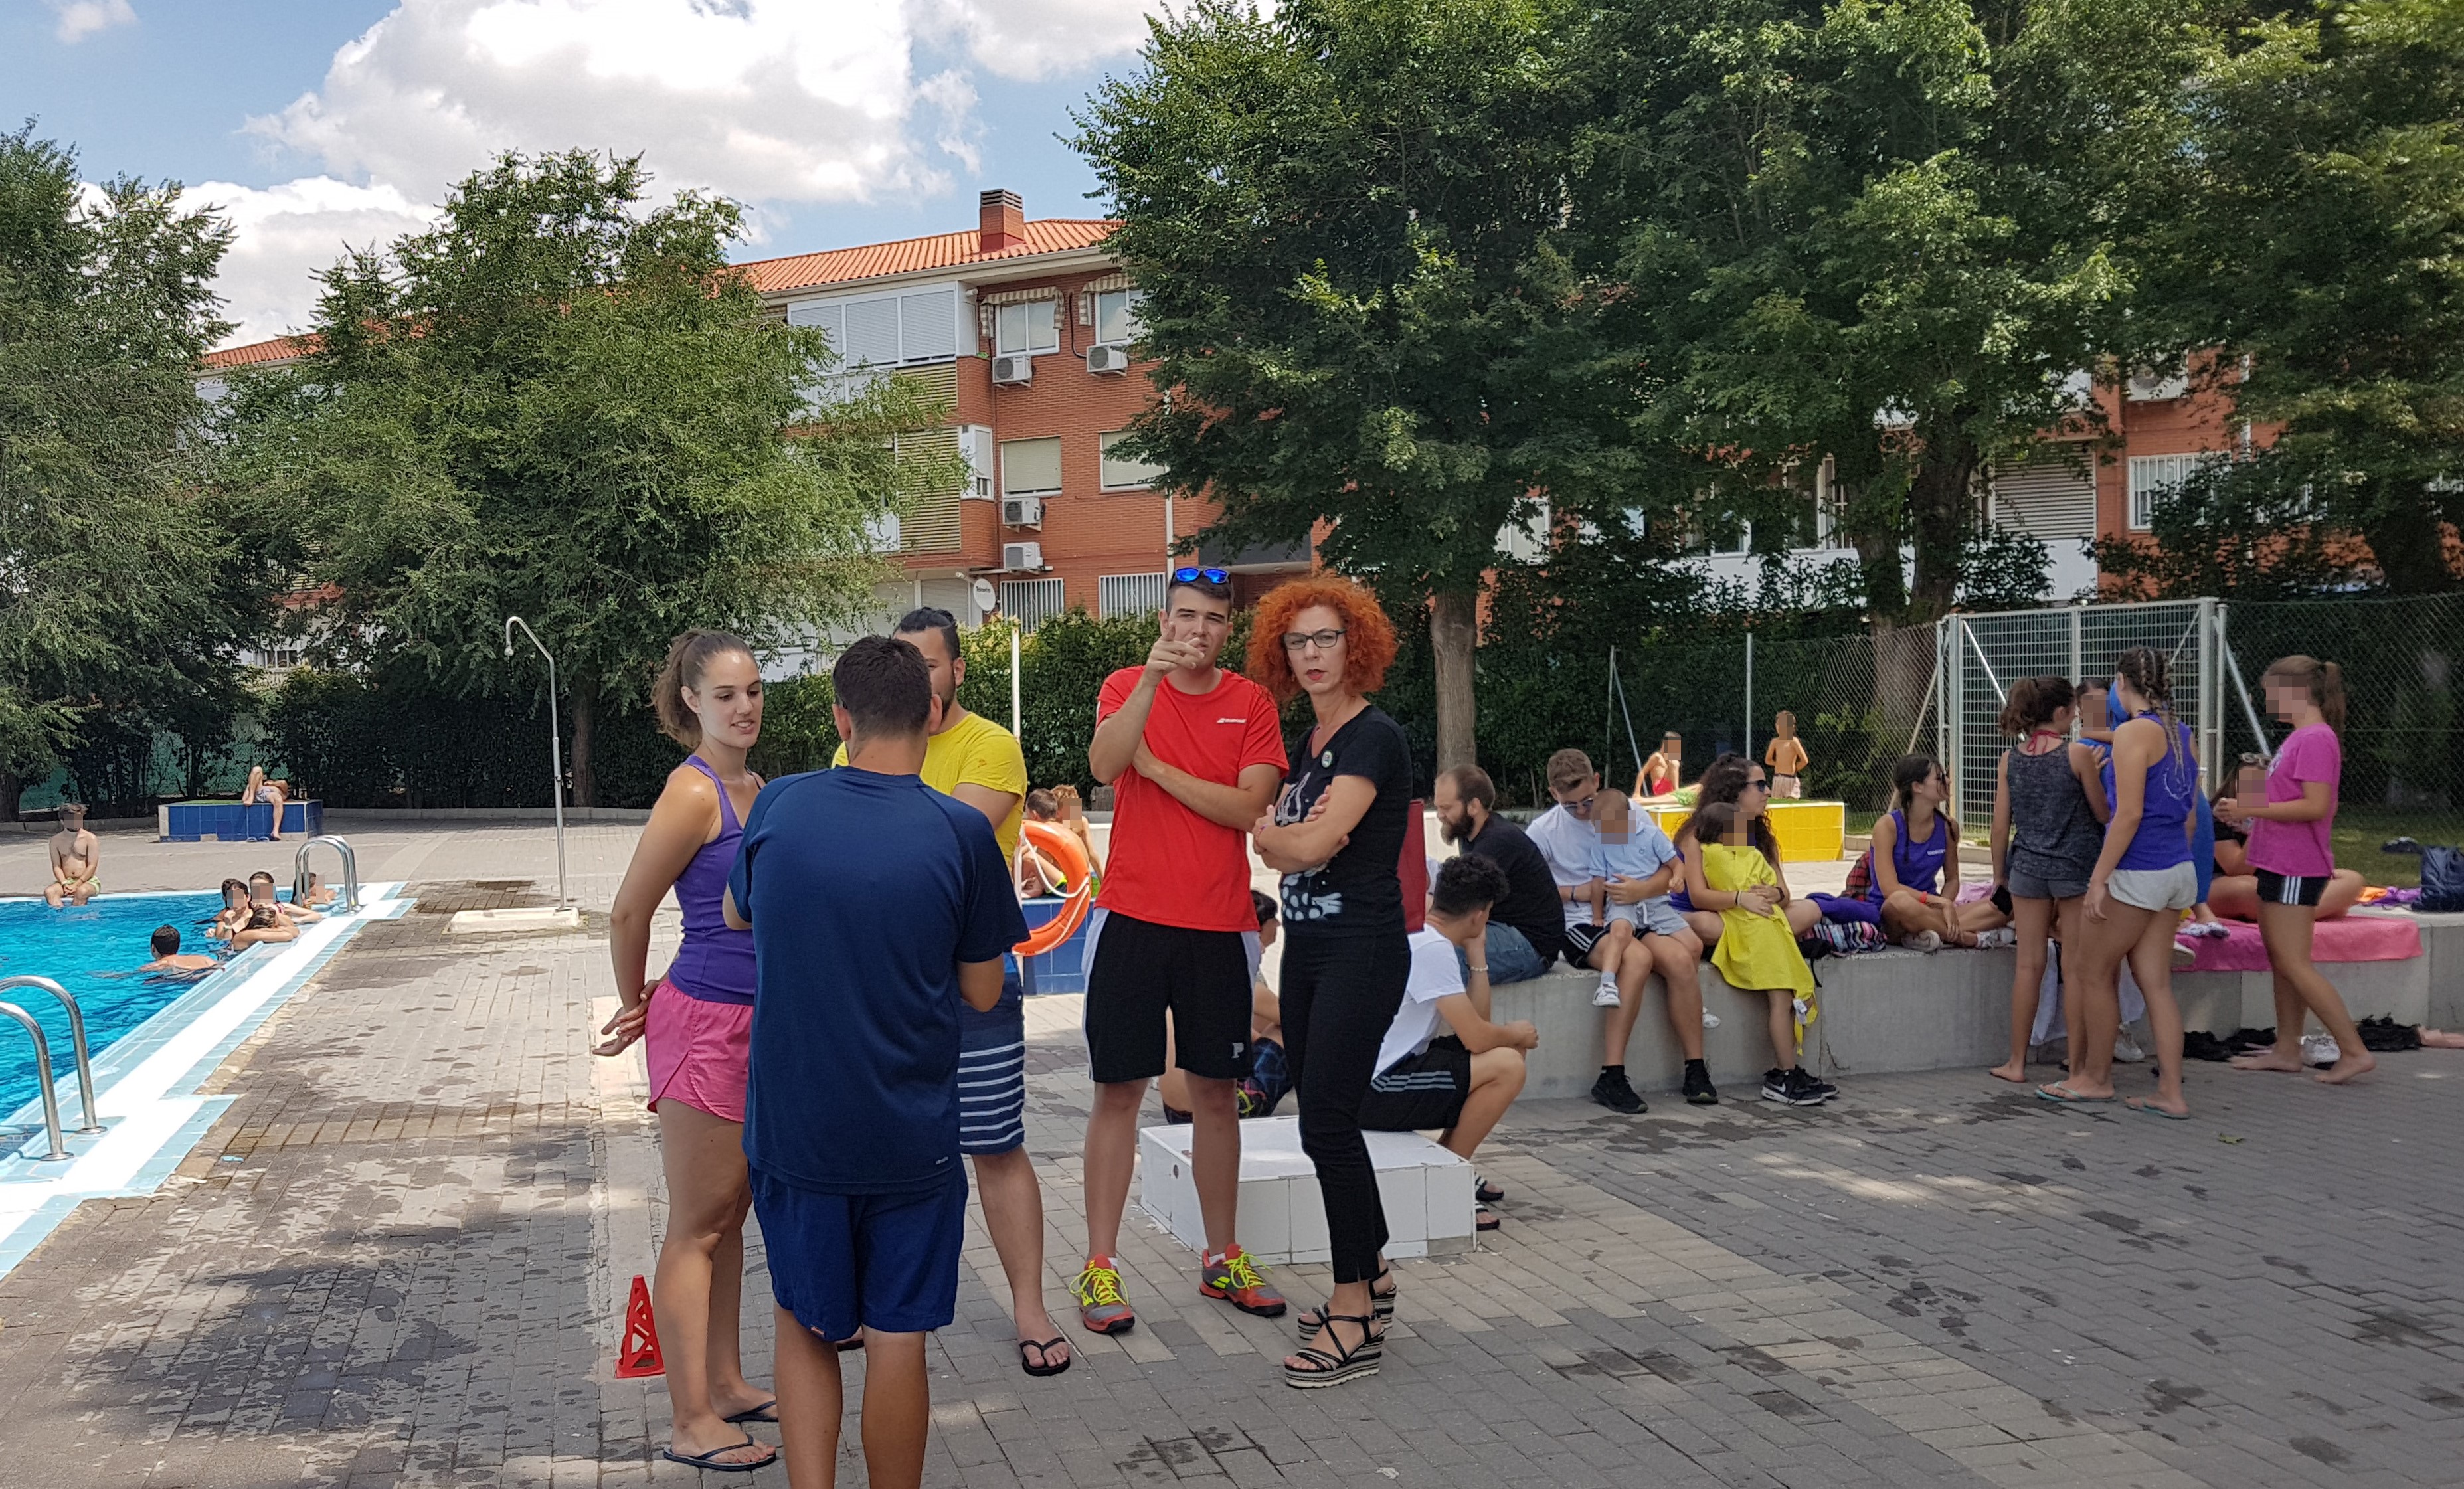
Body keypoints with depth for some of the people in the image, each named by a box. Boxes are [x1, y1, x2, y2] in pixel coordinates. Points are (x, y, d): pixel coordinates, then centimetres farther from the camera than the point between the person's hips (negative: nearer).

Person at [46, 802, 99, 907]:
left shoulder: (90, 839, -1)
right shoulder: (56, 840, 8)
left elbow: (92, 866, -7)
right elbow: (57, 867, 3)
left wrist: (77, 884, -19)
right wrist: (64, 884, -17)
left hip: (87, 880, -3)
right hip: (65, 881, 3)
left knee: (82, 891, -37)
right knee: (49, 891, -29)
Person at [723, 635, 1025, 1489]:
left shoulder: (778, 807, -5)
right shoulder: (961, 833, -13)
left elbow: (736, 916, 16)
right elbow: (982, 993, -3)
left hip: (790, 1124, 2)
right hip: (909, 1131, -2)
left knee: (805, 1328, 18)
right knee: (897, 1338, 10)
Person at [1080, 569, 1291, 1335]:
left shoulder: (1251, 703, 4)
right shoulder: (1127, 686, 2)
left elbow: (1250, 806, -9)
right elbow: (1103, 765, -18)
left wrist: (1157, 767, -9)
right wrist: (1152, 679, -28)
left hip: (1219, 926, 2)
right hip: (1132, 918, -1)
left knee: (1216, 1092, 10)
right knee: (1118, 1091, 1)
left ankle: (1222, 1258, 21)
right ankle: (1100, 1265, 7)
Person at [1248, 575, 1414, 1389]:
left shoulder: (1375, 738, -13)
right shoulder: (1307, 738, 14)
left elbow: (1310, 845, -21)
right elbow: (1266, 839, 9)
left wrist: (1279, 834, 0)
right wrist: (1290, 834, -12)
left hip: (1361, 949, -9)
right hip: (1306, 945, 9)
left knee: (1327, 1121, -11)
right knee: (1322, 1117, 12)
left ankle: (1354, 1322, -5)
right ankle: (1367, 1273, 26)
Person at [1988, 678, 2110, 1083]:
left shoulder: (2011, 758, 3)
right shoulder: (2078, 754, -9)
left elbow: (2001, 824, 5)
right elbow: (2103, 814, -1)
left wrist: (2000, 875, 14)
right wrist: (2095, 774, 17)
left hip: (2027, 866, 4)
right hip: (2075, 866, -3)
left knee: (2029, 965, 8)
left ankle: (2017, 1062, 11)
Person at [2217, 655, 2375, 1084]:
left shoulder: (2316, 738, -17)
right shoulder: (2299, 736, 14)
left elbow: (2315, 806, -24)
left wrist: (2252, 809, -21)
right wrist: (2248, 809, 8)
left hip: (2295, 868, -10)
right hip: (2281, 863, 10)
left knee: (2294, 964, -8)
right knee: (2281, 961, 14)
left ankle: (2354, 1051, -3)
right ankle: (2287, 1050, 21)